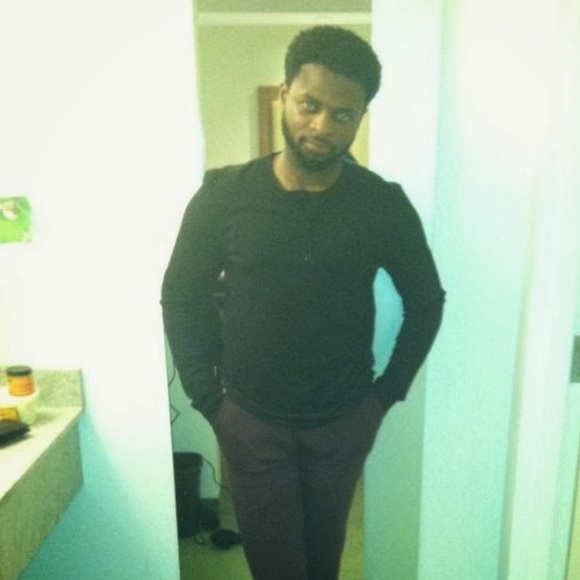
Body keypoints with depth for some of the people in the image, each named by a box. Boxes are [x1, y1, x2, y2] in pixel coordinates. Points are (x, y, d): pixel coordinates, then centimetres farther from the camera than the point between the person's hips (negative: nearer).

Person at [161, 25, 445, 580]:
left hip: (344, 421, 1)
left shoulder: (384, 203, -10)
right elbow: (181, 297, -1)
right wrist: (208, 395, -4)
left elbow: (426, 302, 3)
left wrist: (388, 391, 1)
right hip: (251, 420, -1)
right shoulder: (224, 194, -12)